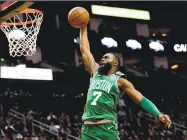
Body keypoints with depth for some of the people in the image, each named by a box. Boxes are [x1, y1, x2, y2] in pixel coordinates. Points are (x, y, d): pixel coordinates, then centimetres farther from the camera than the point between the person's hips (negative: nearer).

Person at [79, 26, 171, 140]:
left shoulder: (120, 81, 6)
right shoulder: (95, 72, 20)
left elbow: (141, 99, -1)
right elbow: (85, 50, 23)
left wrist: (158, 114, -15)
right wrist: (83, 28, 23)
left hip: (107, 128, -4)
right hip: (88, 129, 5)